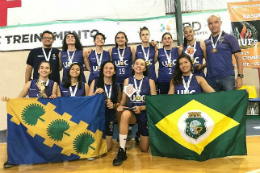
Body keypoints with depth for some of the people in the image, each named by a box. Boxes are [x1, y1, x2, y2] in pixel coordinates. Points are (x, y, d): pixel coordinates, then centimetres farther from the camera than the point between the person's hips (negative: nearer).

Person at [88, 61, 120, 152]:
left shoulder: (116, 86, 3)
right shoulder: (95, 82, -3)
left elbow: (118, 103, 11)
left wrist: (113, 105, -11)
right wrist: (95, 93, -21)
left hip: (109, 117, 2)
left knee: (107, 148, 7)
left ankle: (109, 141, 40)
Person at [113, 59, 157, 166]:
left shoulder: (150, 82, -1)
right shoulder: (127, 80, 3)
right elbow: (123, 100, 3)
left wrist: (141, 108, -20)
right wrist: (120, 105, -20)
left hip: (145, 113, 0)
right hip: (131, 112, 0)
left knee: (144, 149, 5)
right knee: (125, 114, -41)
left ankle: (140, 136, 43)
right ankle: (122, 151, -28)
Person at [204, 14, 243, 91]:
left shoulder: (229, 38, 4)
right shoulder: (205, 42, 12)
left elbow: (238, 57, 0)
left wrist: (240, 76, -7)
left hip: (227, 77, -2)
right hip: (210, 79, 3)